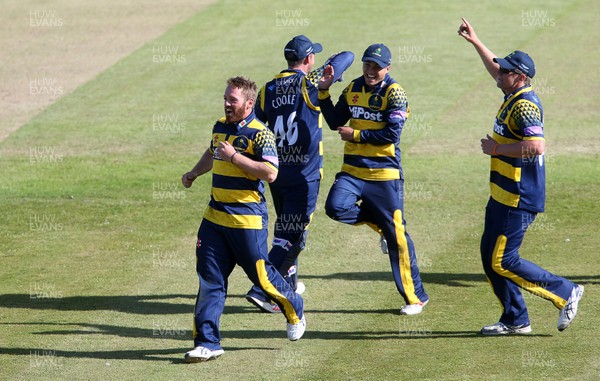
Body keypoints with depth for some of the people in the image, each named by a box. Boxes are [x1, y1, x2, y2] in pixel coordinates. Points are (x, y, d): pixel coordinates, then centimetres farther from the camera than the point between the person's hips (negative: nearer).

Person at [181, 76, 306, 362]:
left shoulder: (260, 134, -13)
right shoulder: (220, 127, 12)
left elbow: (270, 173, -24)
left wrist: (235, 157, -25)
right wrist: (193, 174, 34)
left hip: (247, 220, -7)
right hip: (215, 217, 7)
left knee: (261, 274, 3)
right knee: (210, 278, 0)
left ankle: (295, 312, 32)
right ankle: (207, 342, 1)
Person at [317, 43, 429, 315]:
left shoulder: (394, 93, -8)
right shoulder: (353, 89, 10)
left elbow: (392, 133, -16)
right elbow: (335, 122, 15)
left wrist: (356, 135, -13)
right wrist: (323, 92, 5)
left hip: (385, 174, -5)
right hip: (353, 170, 5)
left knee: (396, 236, -4)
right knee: (336, 207, -23)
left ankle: (415, 297, 6)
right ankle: (378, 222, 8)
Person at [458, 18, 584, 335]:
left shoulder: (524, 105, -20)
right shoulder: (513, 96, 10)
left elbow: (536, 145, -33)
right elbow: (496, 69, 30)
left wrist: (497, 148, -23)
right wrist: (475, 41, 32)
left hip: (518, 200, -10)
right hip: (503, 197, 10)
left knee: (503, 262, -8)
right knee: (491, 258, 13)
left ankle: (565, 293, 0)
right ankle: (515, 320, 19)